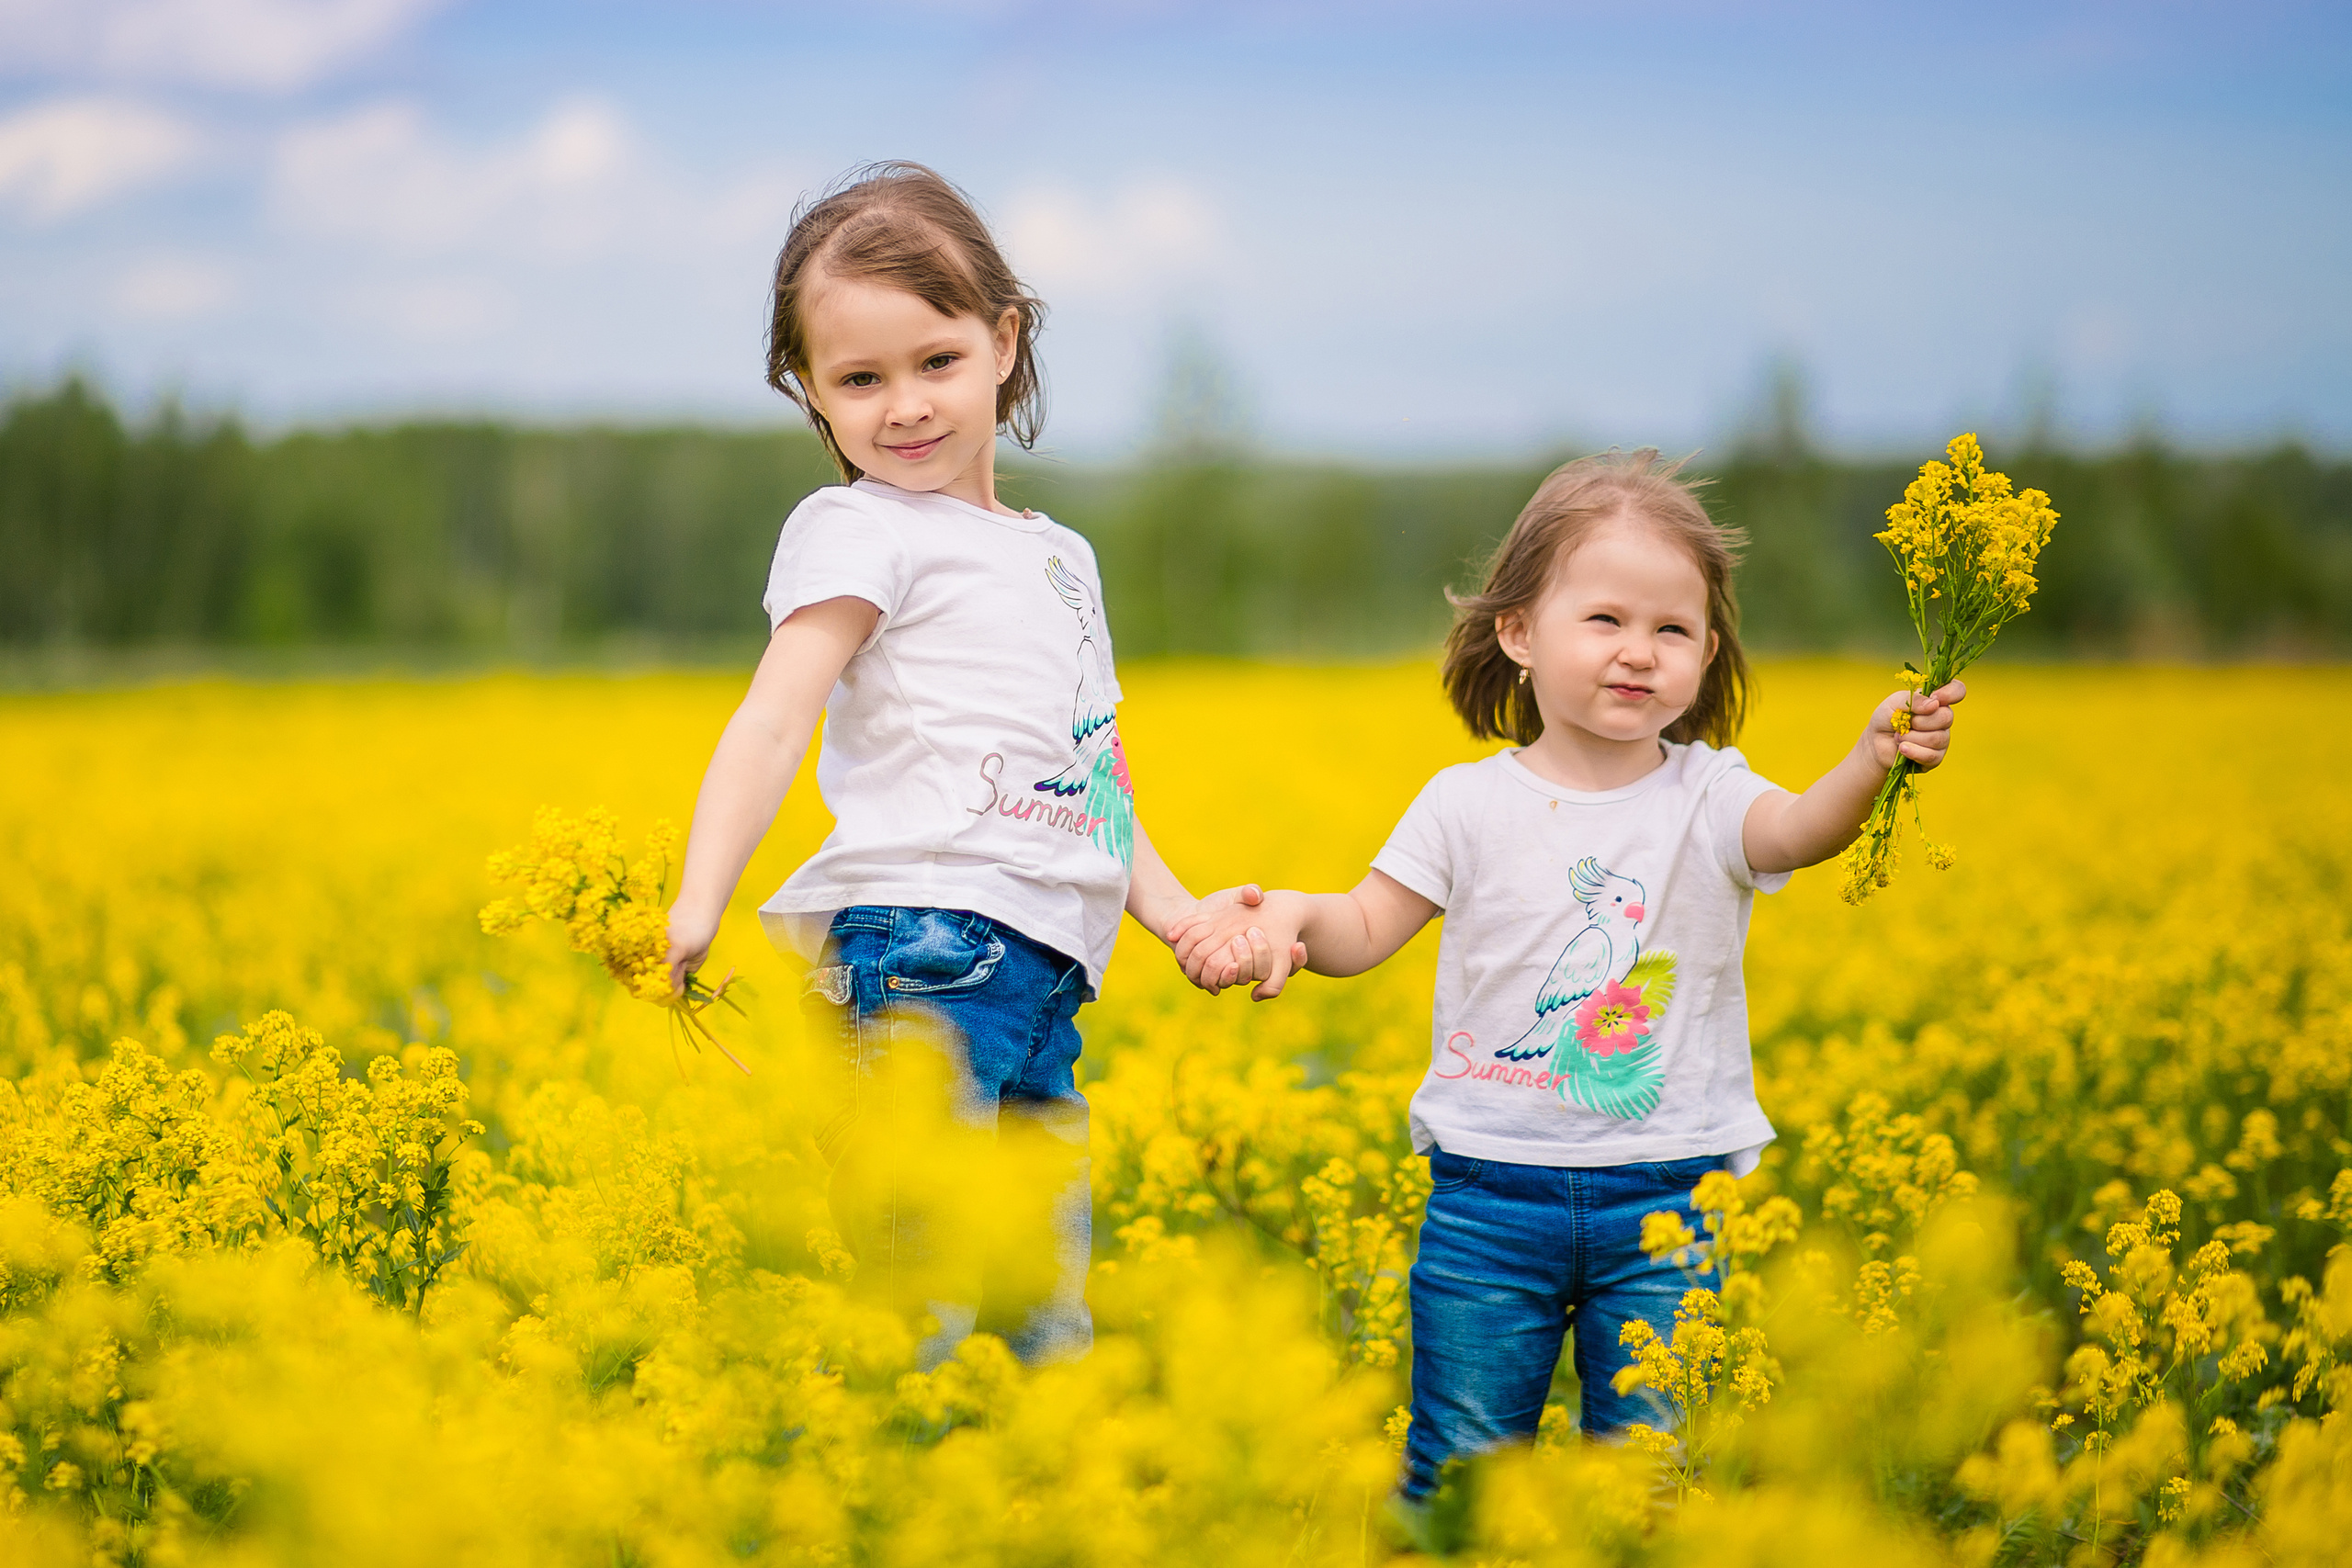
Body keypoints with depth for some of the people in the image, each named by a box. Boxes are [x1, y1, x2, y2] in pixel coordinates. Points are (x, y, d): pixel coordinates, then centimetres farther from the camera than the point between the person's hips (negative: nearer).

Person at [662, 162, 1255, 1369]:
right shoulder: (855, 531, 1)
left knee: (1048, 1324, 7)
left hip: (1043, 974, 8)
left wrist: (1176, 910, 18)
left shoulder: (1061, 558, 24)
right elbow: (772, 722, -12)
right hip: (927, 946, -8)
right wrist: (696, 905, -24)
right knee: (914, 1316, -18)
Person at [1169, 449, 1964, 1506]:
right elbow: (1365, 931, 0)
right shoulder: (1470, 805, -1)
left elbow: (1798, 831, -22)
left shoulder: (1707, 801, -3)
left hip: (1666, 1191, 0)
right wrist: (1284, 917, -21)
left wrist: (1871, 763, -42)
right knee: (1461, 1460, 8)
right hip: (1492, 1189, 0)